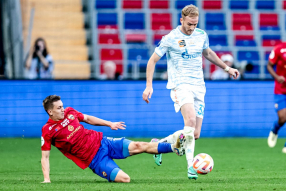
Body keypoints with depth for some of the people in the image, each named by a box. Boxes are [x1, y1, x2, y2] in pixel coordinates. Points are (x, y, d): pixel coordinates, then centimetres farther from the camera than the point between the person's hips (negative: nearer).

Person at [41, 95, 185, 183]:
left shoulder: (69, 112, 4)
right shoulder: (48, 130, -12)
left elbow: (88, 119, 22)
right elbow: (45, 156, -8)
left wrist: (109, 124, 23)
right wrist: (47, 179, -18)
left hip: (100, 142, 5)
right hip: (94, 159, -5)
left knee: (138, 146, -11)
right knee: (124, 179, -21)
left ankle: (175, 147, -9)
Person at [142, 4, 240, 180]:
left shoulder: (202, 35, 9)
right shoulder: (170, 38, -5)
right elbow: (152, 61, 2)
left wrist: (227, 68, 32)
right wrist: (149, 86, -7)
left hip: (198, 87, 6)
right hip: (180, 85, -6)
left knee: (195, 134, 0)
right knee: (191, 119, -31)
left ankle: (161, 143, 23)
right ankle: (190, 165, -29)